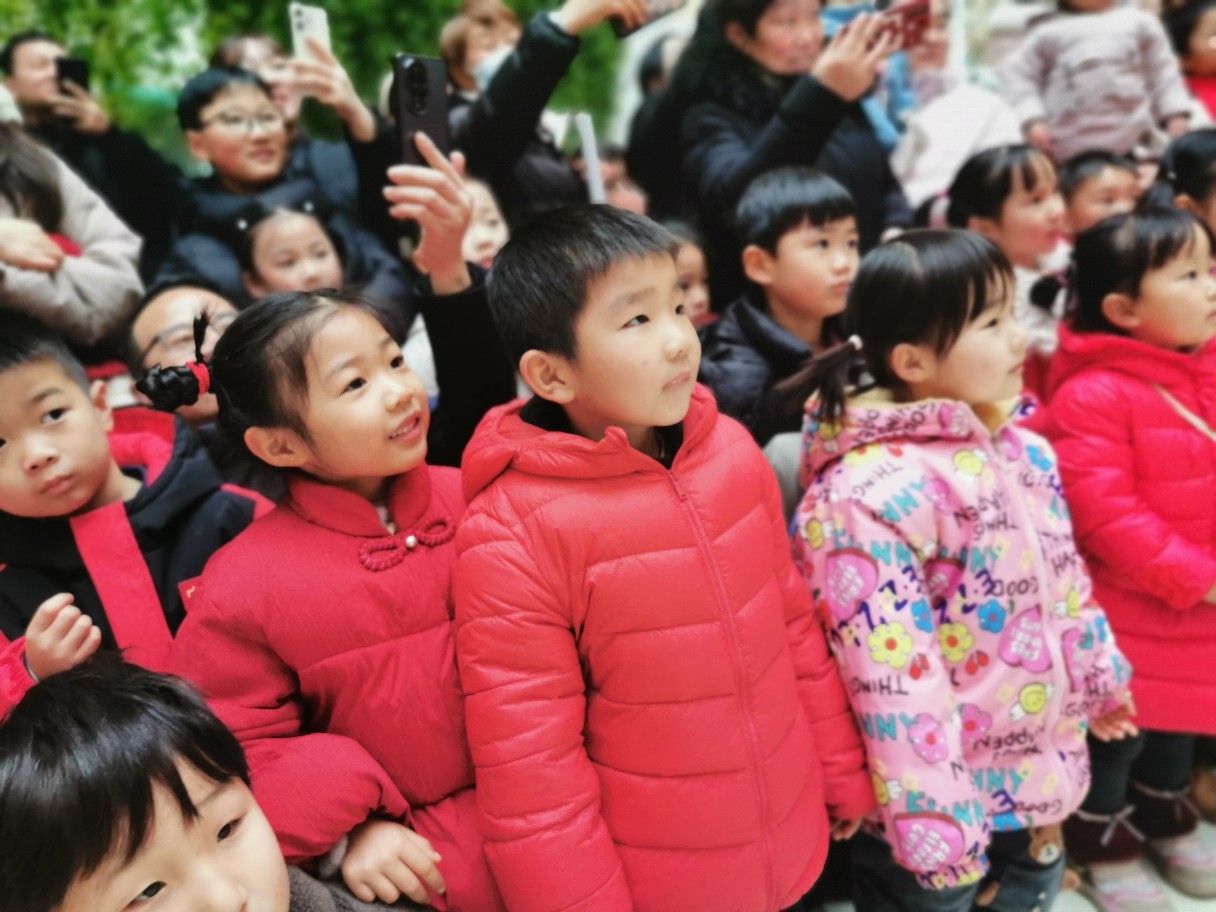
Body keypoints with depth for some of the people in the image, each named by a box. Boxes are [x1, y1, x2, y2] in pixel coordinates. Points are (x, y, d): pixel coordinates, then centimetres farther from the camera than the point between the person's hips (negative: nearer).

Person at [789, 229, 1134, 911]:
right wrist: (931, 814, -24)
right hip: (942, 795, -7)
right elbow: (892, 669, -27)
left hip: (1038, 769, 8)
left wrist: (1096, 679, 23)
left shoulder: (1022, 451, 0)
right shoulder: (872, 492, -27)